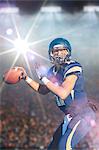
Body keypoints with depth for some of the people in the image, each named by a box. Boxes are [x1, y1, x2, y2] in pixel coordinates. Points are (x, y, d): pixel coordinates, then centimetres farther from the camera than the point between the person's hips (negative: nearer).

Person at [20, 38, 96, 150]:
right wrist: (26, 78, 14)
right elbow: (43, 90, 21)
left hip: (83, 116, -9)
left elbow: (63, 93, -27)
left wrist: (44, 78, -20)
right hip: (70, 117, 9)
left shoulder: (73, 67, -17)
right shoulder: (54, 71, 7)